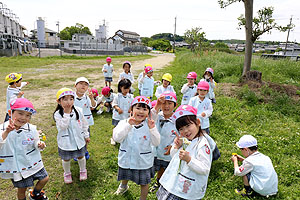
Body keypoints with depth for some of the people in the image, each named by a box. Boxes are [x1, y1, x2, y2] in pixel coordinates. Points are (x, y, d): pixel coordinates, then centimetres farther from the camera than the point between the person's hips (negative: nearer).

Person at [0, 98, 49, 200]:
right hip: (16, 167, -3)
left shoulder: (31, 129, -9)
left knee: (44, 178, 14)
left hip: (33, 163, 3)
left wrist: (39, 145, -18)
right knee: (22, 189, 13)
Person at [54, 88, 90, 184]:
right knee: (66, 159, 18)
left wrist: (86, 135, 8)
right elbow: (63, 126, -29)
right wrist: (66, 113, -32)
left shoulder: (78, 110, -9)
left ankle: (83, 170, 46)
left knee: (81, 156, 20)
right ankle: (67, 173, 46)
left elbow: (84, 124, 3)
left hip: (79, 139, 2)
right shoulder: (57, 114, -17)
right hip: (66, 142, -2)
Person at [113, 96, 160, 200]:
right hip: (127, 159, 2)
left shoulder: (149, 125, -14)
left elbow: (156, 143, -17)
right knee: (125, 177, 31)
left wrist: (152, 129, -31)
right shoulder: (124, 123, -13)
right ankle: (124, 185, 65)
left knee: (144, 182, 16)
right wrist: (128, 125, -34)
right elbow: (117, 138, -26)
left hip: (144, 160, -2)